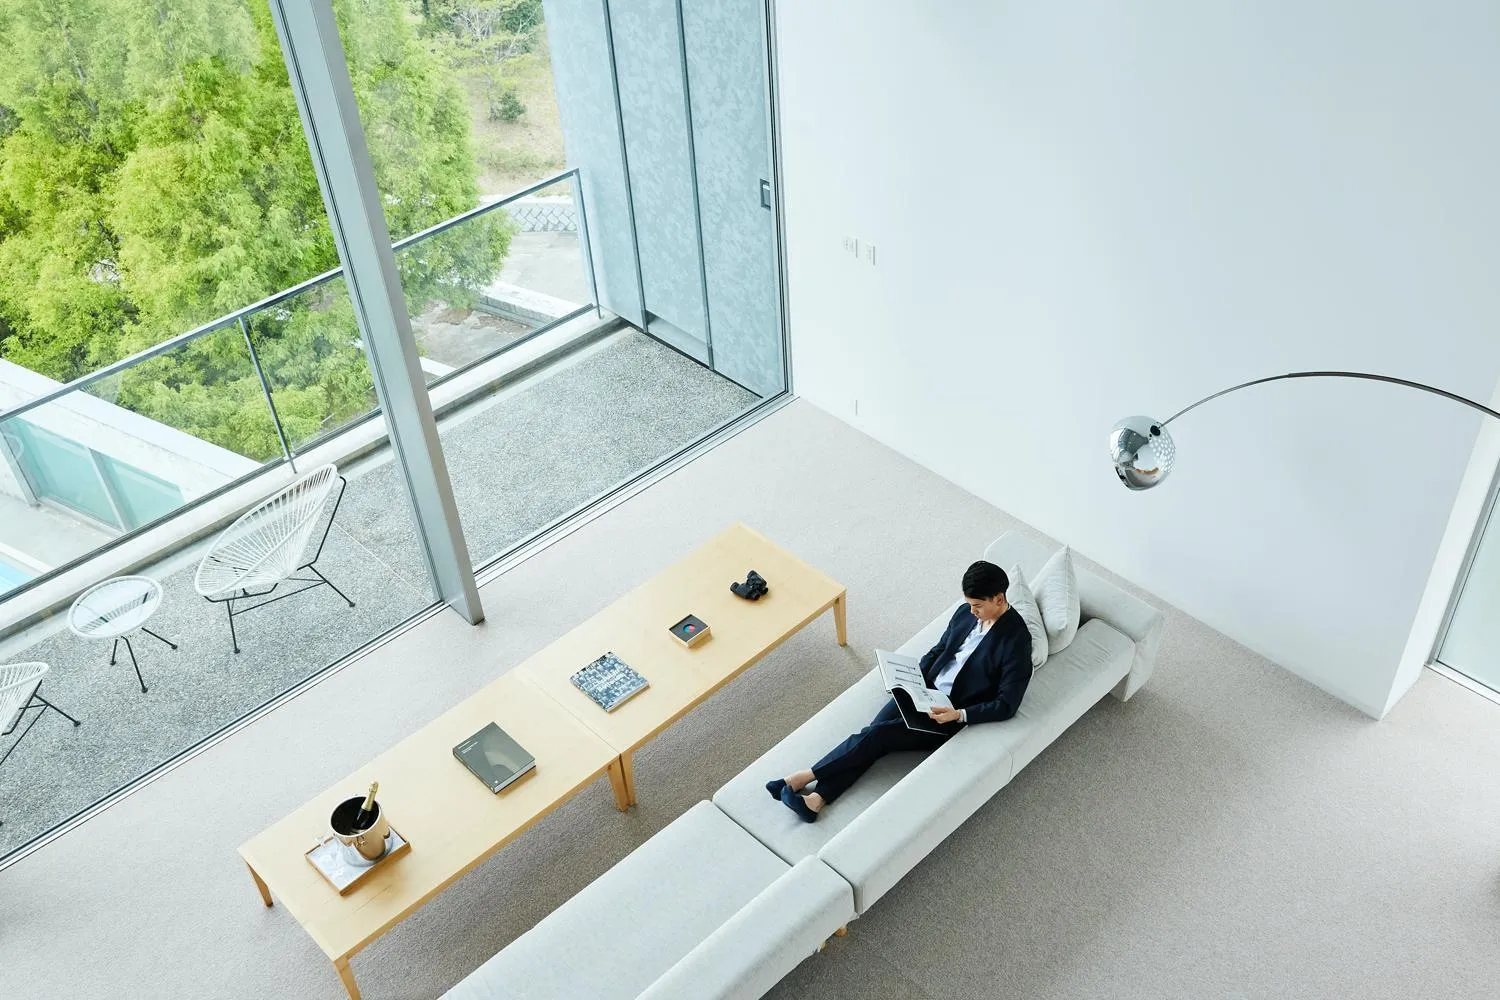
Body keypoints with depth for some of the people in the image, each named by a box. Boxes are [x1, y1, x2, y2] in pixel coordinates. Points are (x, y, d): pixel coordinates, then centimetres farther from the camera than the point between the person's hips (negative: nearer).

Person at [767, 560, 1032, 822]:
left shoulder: (1016, 641, -16)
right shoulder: (966, 613, 4)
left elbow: (1006, 705, -17)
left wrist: (958, 715, -26)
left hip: (951, 716, -6)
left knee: (877, 735, -20)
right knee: (873, 733, -17)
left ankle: (805, 777, -13)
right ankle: (817, 797, -27)